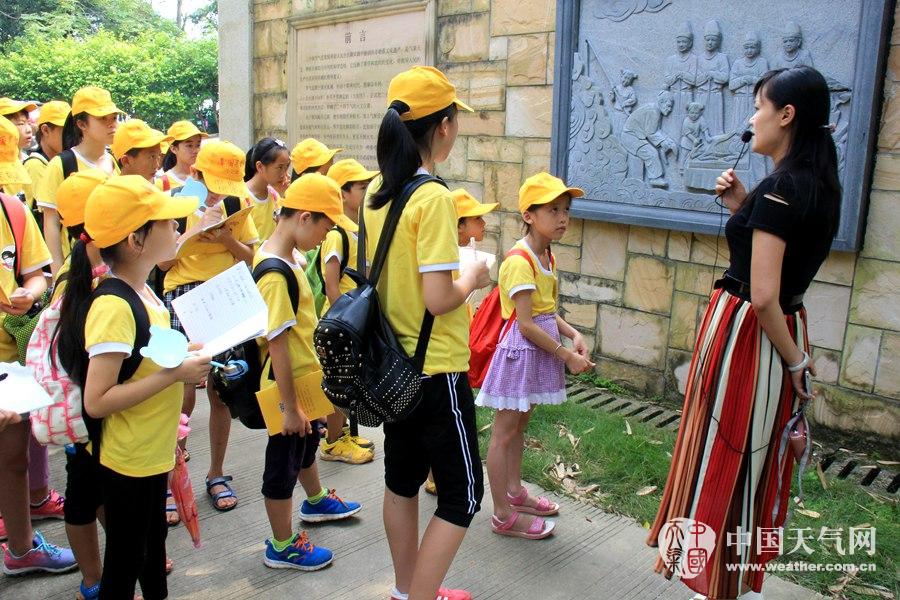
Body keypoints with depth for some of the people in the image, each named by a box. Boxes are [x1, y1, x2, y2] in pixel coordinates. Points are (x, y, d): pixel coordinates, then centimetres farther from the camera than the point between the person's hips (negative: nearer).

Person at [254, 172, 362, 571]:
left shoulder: (275, 254, 2)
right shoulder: (277, 274, -28)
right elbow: (277, 345, -27)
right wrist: (290, 406, -21)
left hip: (304, 377, 10)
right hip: (289, 386, -10)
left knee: (306, 443, 29)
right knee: (284, 461, 8)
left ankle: (316, 502, 54)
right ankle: (282, 547, 27)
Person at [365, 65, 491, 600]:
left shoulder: (378, 192, 4)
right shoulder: (434, 197, -21)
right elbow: (438, 299, -25)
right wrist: (473, 278, -6)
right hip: (437, 371, -8)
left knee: (402, 482, 21)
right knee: (463, 495, 8)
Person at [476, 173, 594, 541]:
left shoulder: (547, 256, 9)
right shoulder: (520, 260, -20)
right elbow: (526, 323, -22)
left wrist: (573, 334, -3)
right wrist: (567, 356, -17)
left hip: (538, 349, 9)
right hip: (520, 348, -9)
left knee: (519, 425, 21)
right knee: (504, 432, 2)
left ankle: (514, 492, 37)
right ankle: (504, 515, 13)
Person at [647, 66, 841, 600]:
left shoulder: (780, 186, -20)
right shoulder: (821, 183, 7)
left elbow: (763, 295, -24)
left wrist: (795, 361, -12)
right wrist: (743, 207, 4)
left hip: (746, 331, -9)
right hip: (785, 329, 9)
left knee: (723, 460, 6)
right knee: (759, 461, 19)